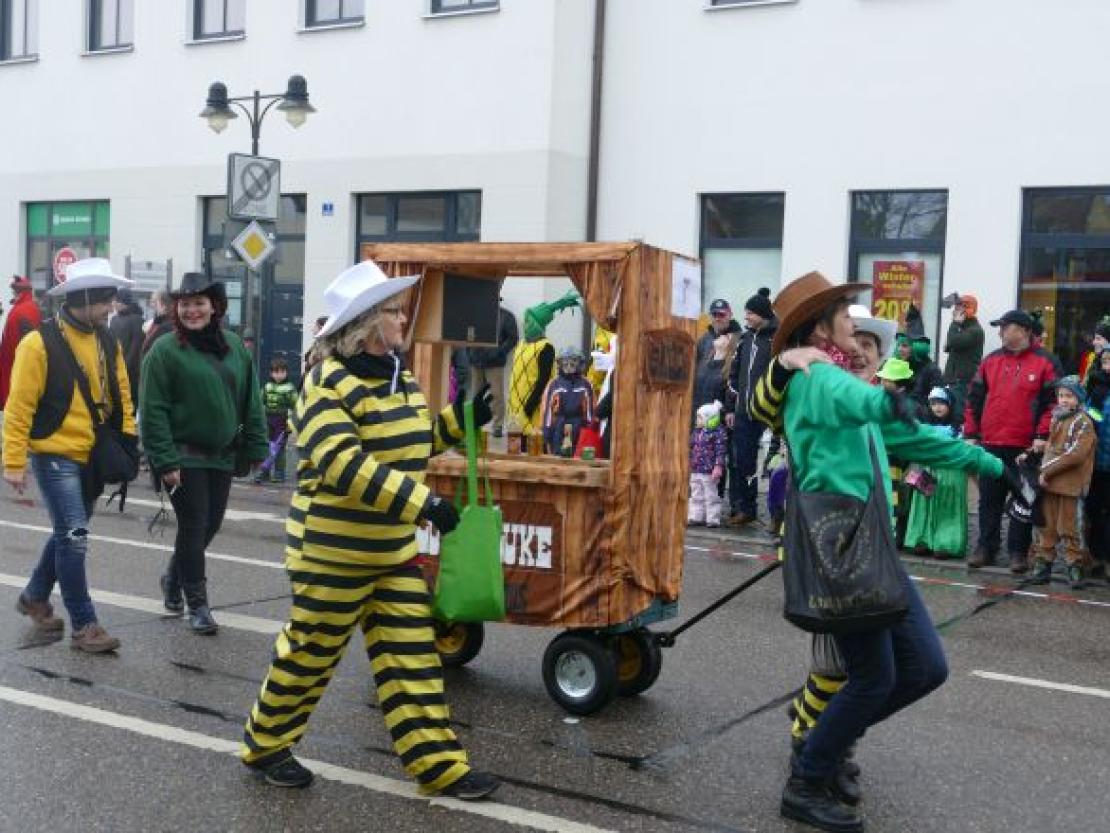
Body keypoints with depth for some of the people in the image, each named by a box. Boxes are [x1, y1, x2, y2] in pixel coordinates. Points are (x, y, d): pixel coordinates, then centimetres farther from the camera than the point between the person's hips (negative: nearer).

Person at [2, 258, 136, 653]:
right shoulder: (40, 343, -14)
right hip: (56, 456, -7)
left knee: (69, 534, 18)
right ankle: (83, 624, 1)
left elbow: (120, 396, 13)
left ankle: (35, 596, 39)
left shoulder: (107, 342, 6)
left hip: (94, 458, 7)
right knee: (74, 537, -8)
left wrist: (127, 441, 7)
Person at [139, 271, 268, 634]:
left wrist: (256, 448, 4)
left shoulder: (234, 346, 6)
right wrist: (165, 460, -17)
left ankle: (174, 577, 38)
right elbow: (152, 410, -12)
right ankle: (197, 604, 11)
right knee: (193, 525, -2)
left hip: (222, 455, 5)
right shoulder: (165, 350, -9)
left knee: (211, 524, 13)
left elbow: (250, 401, 9)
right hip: (183, 455, -5)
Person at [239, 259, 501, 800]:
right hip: (333, 551, -7)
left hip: (393, 551, 8)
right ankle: (265, 746, 28)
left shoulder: (399, 379, 8)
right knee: (309, 653, 7)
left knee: (411, 654, 7)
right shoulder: (329, 383, -18)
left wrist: (462, 418, 6)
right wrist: (421, 502, -32)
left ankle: (438, 764, 12)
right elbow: (343, 465, -28)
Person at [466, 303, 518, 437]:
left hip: (495, 363, -4)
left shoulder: (506, 316, 0)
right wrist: (469, 353, 6)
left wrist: (499, 352, -13)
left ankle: (498, 426, 2)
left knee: (497, 394, -5)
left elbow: (513, 338, -3)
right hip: (476, 362, 4)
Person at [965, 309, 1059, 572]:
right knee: (989, 498, 9)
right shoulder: (990, 361, 10)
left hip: (1025, 446, -4)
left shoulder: (1044, 362, -3)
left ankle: (1018, 551, 13)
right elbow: (974, 399, 11)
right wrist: (971, 434, 5)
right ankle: (986, 547, 19)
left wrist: (1042, 436, -13)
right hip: (991, 444, 4)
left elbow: (1051, 402, -6)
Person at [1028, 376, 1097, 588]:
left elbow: (1075, 454, -17)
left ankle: (1075, 567, 7)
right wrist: (1044, 471, 7)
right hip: (1049, 483, 7)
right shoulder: (1057, 419, 15)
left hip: (1070, 485, -7)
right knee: (1046, 525, 9)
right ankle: (1043, 564, 14)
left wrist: (1048, 471, -15)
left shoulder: (1083, 422, -8)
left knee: (1069, 528, -3)